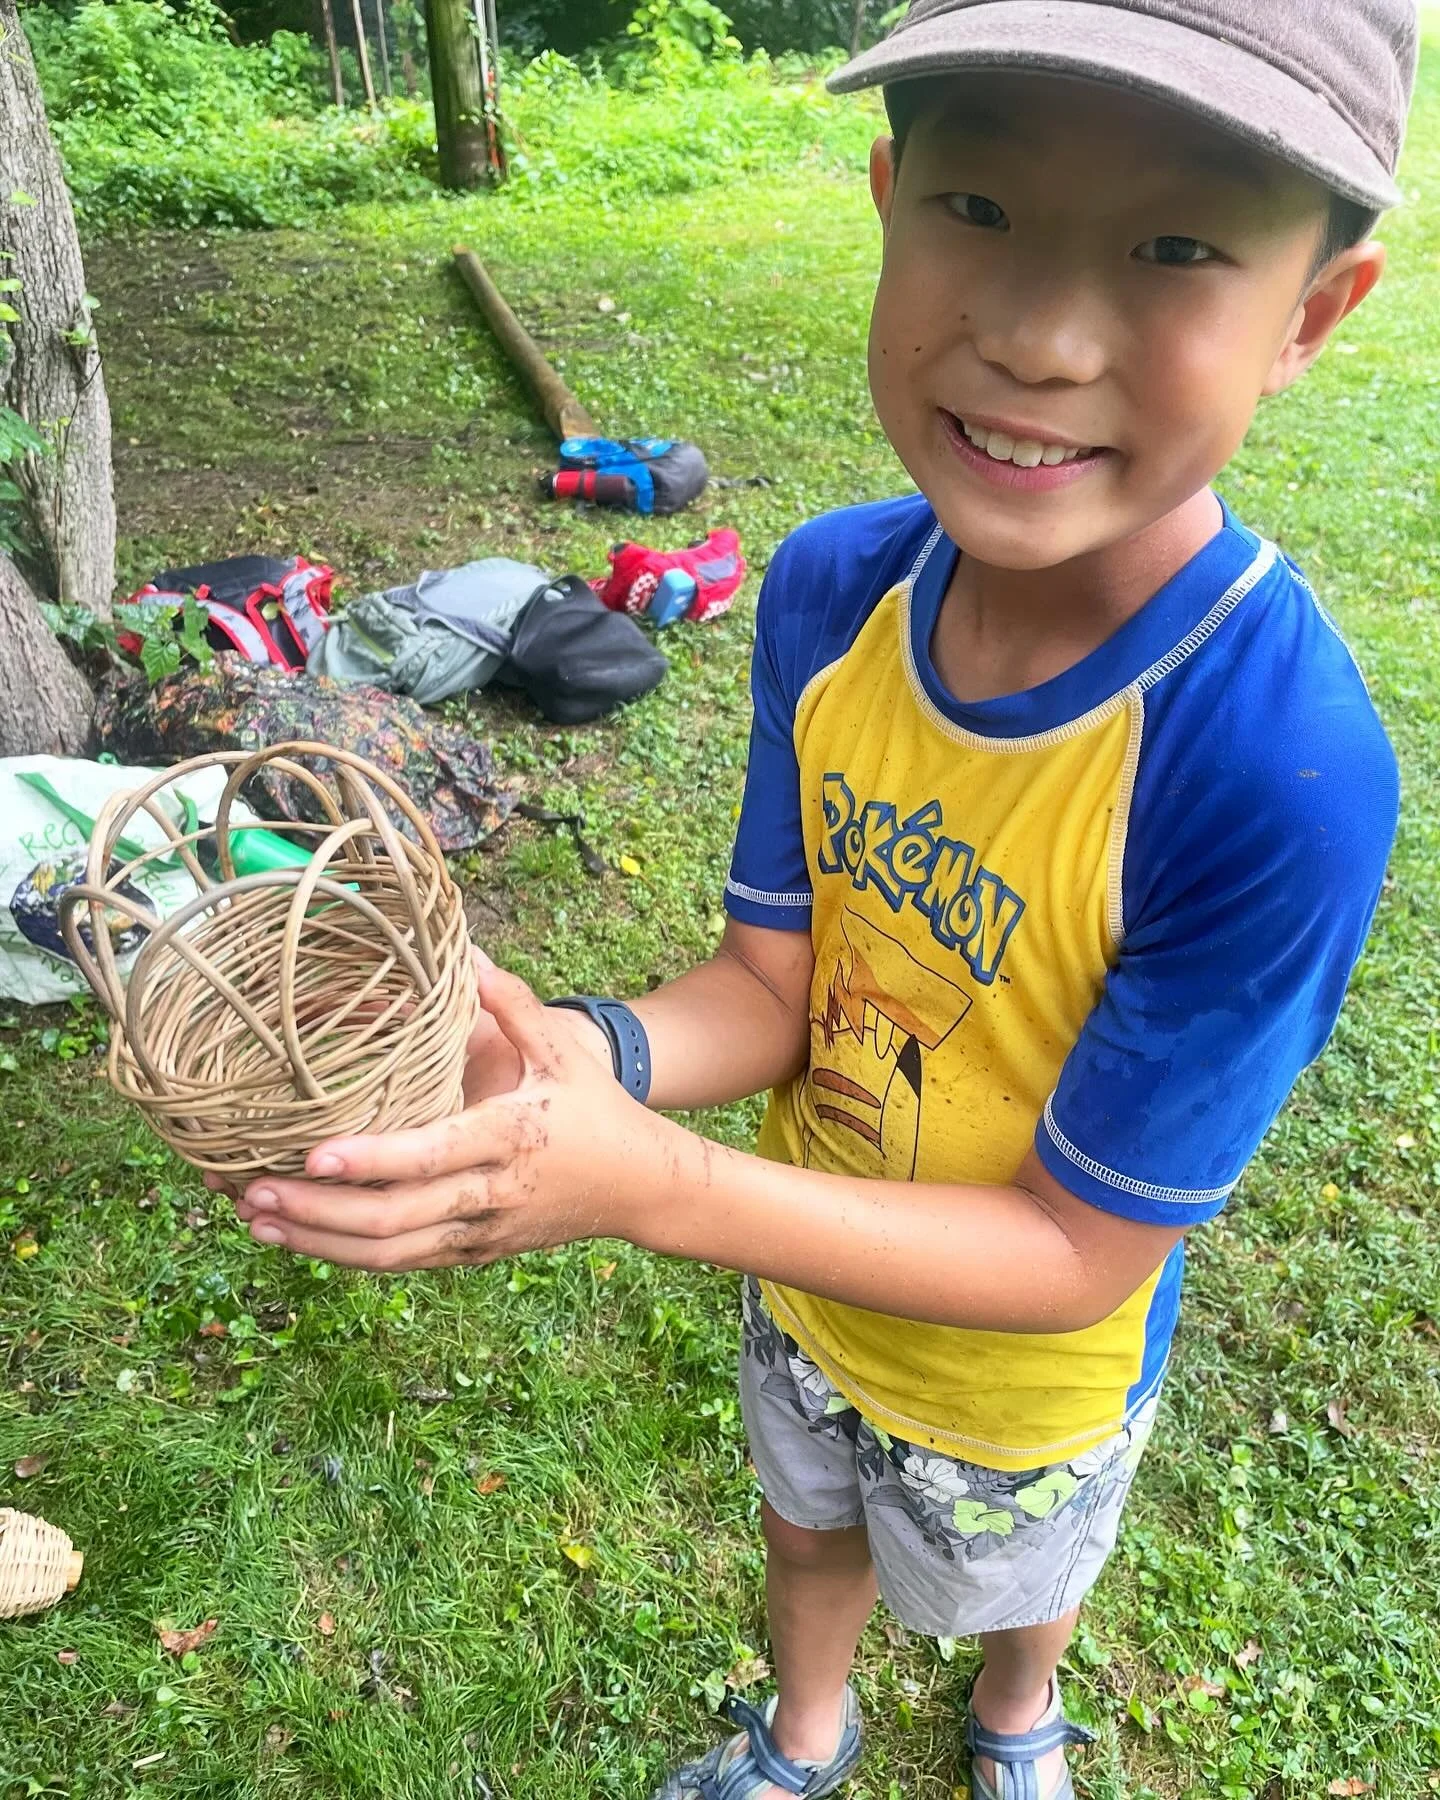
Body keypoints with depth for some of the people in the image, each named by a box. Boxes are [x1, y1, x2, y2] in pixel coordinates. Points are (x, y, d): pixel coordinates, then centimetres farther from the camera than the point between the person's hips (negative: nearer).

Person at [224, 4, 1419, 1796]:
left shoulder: (1283, 772, -38)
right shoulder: (831, 589, -22)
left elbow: (1080, 1252, -29)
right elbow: (771, 979, -13)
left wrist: (649, 1183, -40)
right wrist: (584, 1054, -34)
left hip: (1017, 1372, -3)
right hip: (805, 1270, 4)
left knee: (1001, 1583, 32)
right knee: (808, 1528, 34)